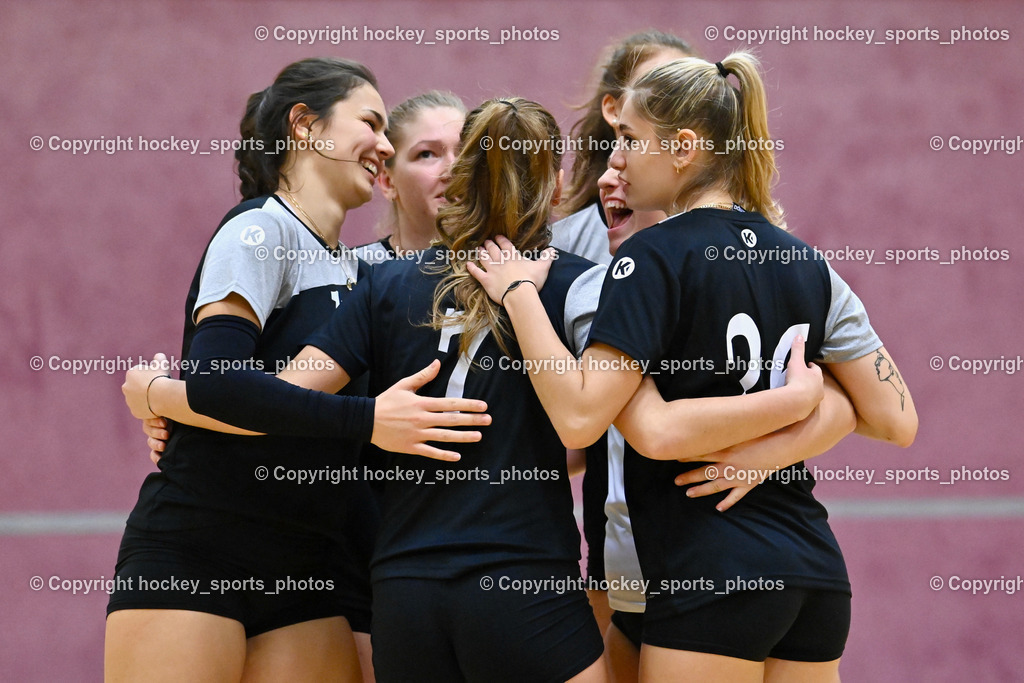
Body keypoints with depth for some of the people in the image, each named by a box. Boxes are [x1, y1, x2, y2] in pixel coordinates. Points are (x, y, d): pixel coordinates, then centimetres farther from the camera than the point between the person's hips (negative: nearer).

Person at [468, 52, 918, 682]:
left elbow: (579, 417, -18)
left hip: (712, 584, -7)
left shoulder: (655, 257, -9)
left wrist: (519, 294, -8)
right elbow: (896, 421, 8)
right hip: (816, 572, 7)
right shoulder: (806, 263, 11)